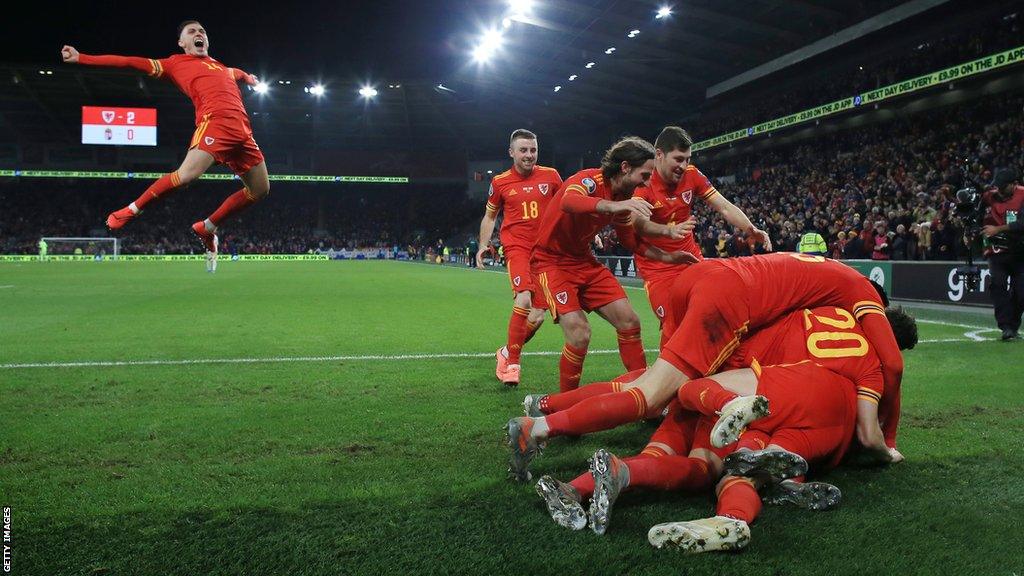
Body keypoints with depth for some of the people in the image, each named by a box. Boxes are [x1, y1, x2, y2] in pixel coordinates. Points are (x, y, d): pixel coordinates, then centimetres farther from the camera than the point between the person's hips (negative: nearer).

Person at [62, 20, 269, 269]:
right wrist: (81, 58, 4)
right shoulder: (177, 63, 14)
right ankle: (131, 211, -3)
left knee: (260, 189, 4)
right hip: (214, 121, -7)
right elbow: (131, 61, 9)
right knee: (187, 174, -27)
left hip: (243, 130, 7)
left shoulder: (222, 67, 30)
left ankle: (207, 227, 16)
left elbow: (237, 73, 55)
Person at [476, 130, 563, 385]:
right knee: (525, 300, -22)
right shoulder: (500, 182, 2)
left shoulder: (550, 175, 3)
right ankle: (512, 361, -5)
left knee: (539, 311, 4)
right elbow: (490, 215, 16)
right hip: (516, 246, -3)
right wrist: (483, 245, 5)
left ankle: (509, 351, 27)